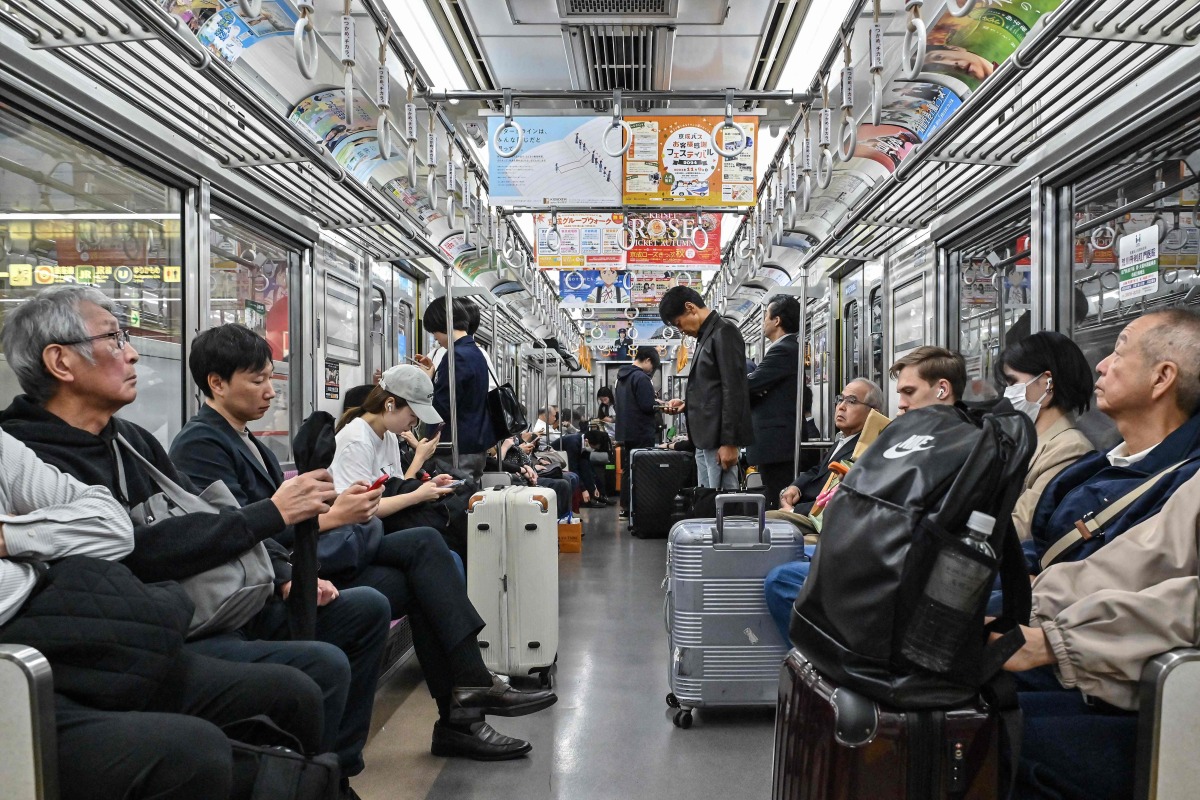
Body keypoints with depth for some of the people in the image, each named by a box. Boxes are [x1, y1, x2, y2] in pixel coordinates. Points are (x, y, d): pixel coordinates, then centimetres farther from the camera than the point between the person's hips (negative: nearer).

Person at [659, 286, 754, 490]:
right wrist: (687, 404, 10)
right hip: (705, 438, 9)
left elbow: (733, 391, -17)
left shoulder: (724, 333, -11)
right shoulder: (707, 336, 17)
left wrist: (729, 442, -20)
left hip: (719, 439, -9)